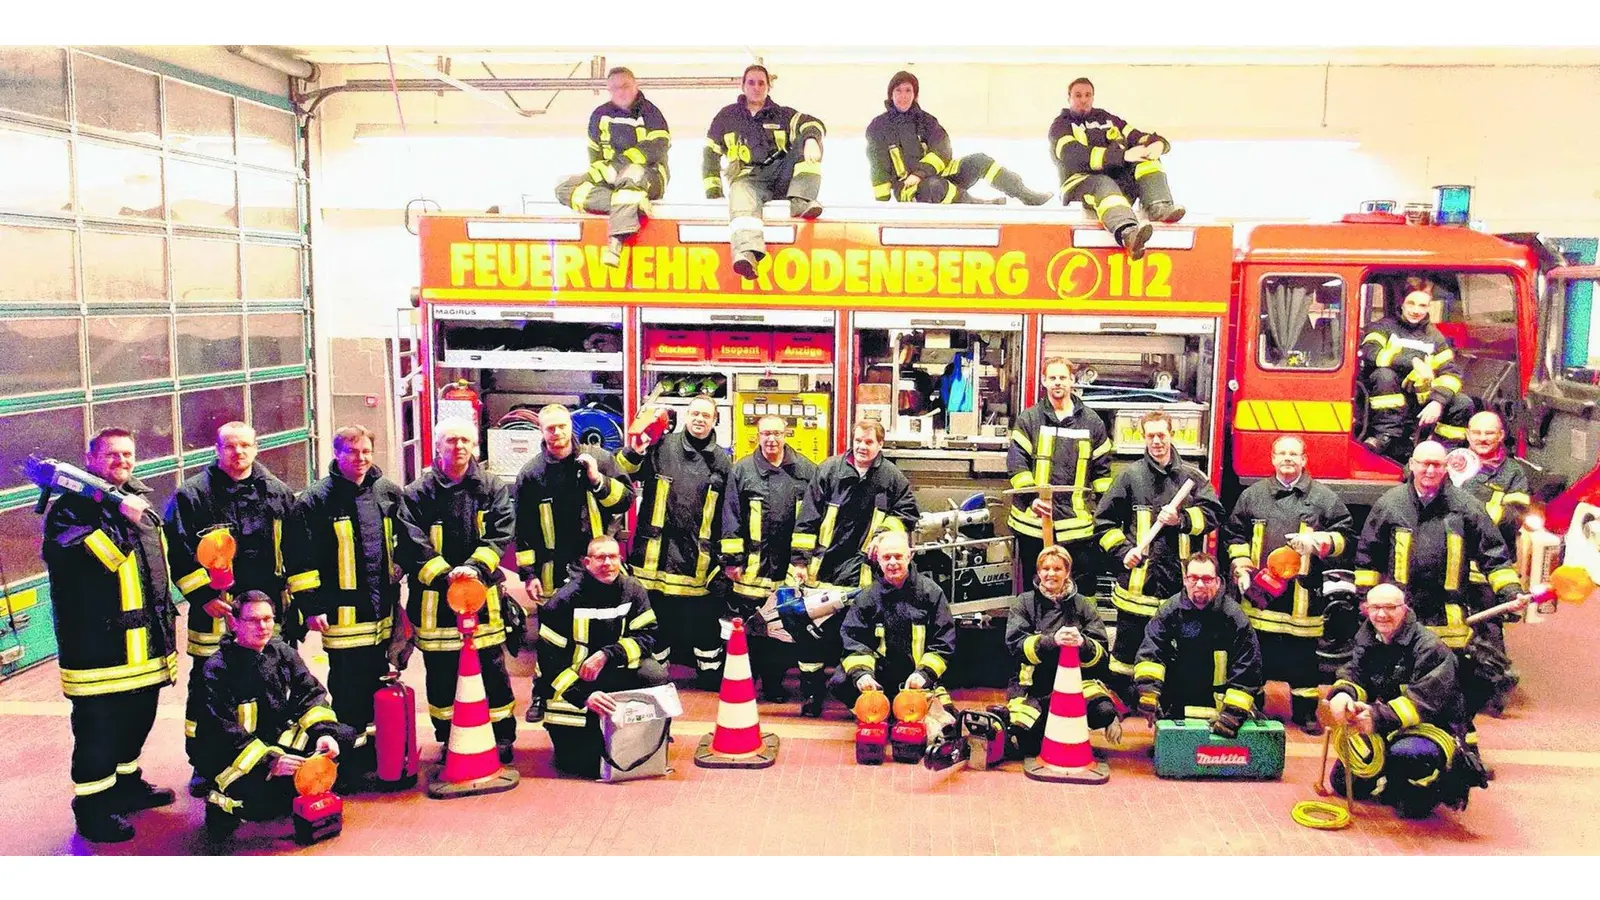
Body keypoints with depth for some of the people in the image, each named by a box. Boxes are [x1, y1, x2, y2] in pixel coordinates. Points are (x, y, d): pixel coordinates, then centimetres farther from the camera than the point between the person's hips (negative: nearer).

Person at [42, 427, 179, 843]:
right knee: (98, 726, -3)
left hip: (145, 644, 8)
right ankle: (92, 807, 9)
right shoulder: (72, 505, -8)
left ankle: (127, 782, 36)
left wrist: (166, 620, 28)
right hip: (99, 642, -8)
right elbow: (63, 556, -27)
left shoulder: (140, 501, 16)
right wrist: (120, 520, -30)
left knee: (138, 717, 19)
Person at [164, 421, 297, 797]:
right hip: (215, 617, -3)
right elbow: (177, 553, -9)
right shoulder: (192, 495, -6)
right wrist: (203, 595, -14)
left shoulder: (278, 494, 6)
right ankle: (203, 766, 21)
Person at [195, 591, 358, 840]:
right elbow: (224, 732, -20)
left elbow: (311, 694, 0)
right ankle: (223, 802, 2)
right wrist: (268, 762, -31)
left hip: (282, 742, 6)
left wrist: (324, 732, -20)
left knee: (344, 735, -9)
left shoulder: (283, 653, 4)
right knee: (262, 805, -32)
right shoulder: (217, 669, -14)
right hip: (235, 756, -6)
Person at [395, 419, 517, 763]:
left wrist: (475, 568, -19)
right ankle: (448, 740, 24)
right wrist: (444, 574, -21)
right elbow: (412, 544, -8)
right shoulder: (418, 493, 0)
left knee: (493, 670, 6)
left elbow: (499, 535, -4)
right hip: (435, 597, 0)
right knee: (442, 674, 9)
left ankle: (502, 737, 21)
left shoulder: (492, 489, 5)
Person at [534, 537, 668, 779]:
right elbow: (549, 659, -17)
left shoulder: (633, 591, -6)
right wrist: (583, 695, -28)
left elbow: (647, 636, -10)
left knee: (656, 675, -25)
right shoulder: (564, 600, -16)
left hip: (614, 671, 3)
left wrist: (607, 655, -25)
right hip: (569, 680, -3)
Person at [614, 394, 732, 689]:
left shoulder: (722, 462, 5)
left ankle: (710, 670, 27)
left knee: (705, 619, 10)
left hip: (699, 558, 1)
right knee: (657, 617, 11)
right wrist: (633, 452, -16)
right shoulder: (661, 447, 1)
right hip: (657, 553, -1)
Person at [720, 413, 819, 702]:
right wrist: (732, 559, -2)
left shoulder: (806, 471, 7)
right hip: (753, 565, -1)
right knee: (750, 626, 3)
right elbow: (731, 518, 2)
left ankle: (774, 681, 21)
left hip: (790, 565, 2)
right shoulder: (742, 471, 4)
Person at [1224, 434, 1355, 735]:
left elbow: (1346, 535, 4)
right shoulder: (1253, 495, 9)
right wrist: (1241, 567, 2)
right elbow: (1234, 533, 13)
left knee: (1303, 653, 5)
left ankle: (1305, 711, 19)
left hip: (1303, 592, -1)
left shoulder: (1324, 498, 4)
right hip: (1260, 588, 1)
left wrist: (1317, 541, -13)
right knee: (1256, 651, 9)